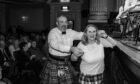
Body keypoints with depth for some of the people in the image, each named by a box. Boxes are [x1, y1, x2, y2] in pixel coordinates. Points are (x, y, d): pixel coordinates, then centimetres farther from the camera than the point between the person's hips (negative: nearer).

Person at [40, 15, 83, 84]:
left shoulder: (70, 32, 3)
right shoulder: (52, 32, -12)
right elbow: (55, 45, -29)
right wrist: (71, 48, -37)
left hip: (66, 64, 4)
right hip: (54, 63, -4)